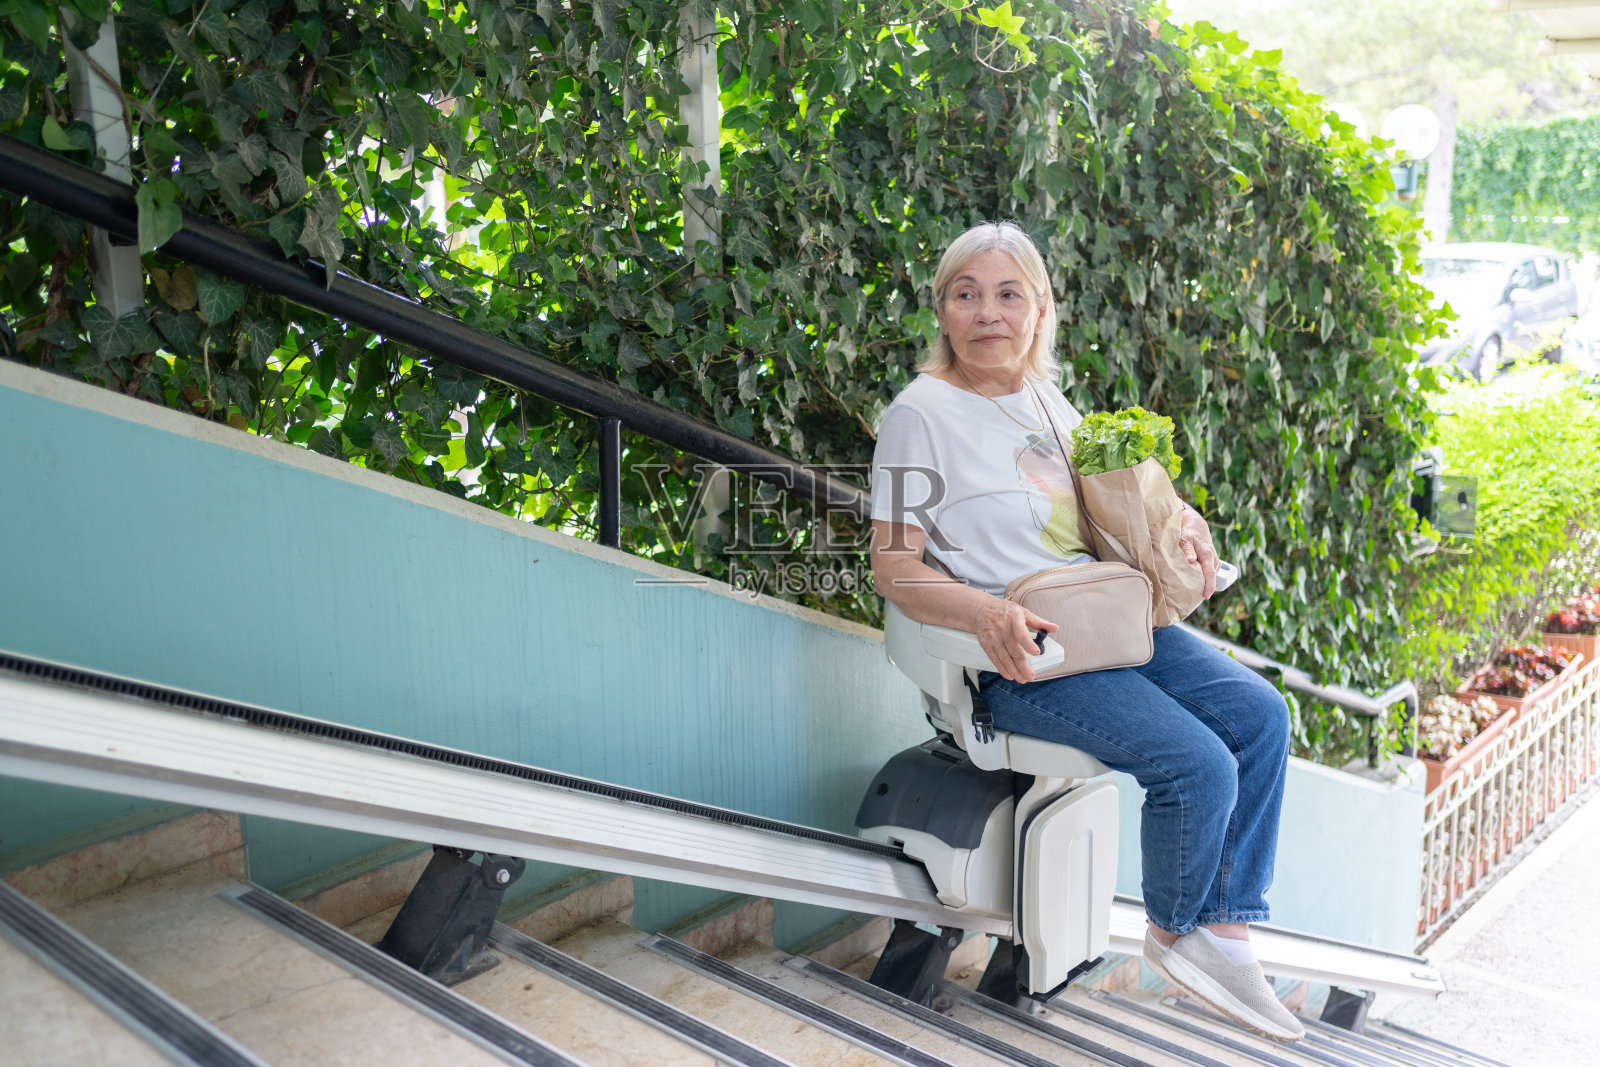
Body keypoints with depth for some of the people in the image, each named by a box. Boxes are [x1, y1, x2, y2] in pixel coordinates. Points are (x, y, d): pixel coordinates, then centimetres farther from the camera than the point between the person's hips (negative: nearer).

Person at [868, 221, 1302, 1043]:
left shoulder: (1042, 396, 12)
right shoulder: (922, 413, -10)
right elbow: (892, 566, -14)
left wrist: (1180, 523, 6)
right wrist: (988, 614, -31)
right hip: (1018, 655, -8)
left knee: (1260, 715, -2)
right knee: (1198, 765, -20)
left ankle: (1224, 937, 7)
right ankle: (1170, 935, 10)